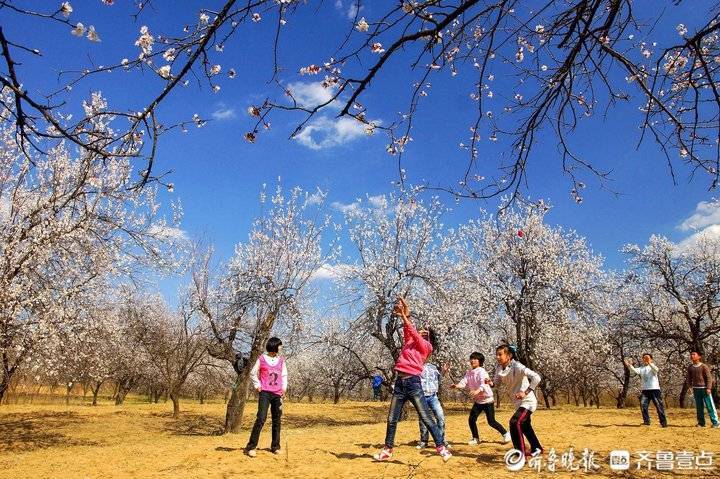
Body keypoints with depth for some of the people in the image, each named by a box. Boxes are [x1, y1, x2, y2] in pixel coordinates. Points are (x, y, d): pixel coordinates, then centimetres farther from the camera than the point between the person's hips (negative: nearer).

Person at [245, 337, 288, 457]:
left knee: (277, 420, 8)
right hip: (265, 393, -4)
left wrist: (284, 387, 4)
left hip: (277, 394, 4)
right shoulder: (262, 359, 1)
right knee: (261, 419, -13)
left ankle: (275, 447, 19)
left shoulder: (281, 360, 11)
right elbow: (253, 373, 10)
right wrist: (257, 385, 0)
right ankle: (251, 447, -6)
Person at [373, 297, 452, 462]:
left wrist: (404, 316, -12)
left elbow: (413, 333, -10)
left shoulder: (424, 346, 3)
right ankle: (387, 450, 20)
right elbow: (408, 331, 4)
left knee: (426, 418, -6)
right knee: (392, 419, 9)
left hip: (413, 383, -6)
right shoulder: (409, 342, 18)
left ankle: (441, 447, 0)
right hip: (399, 383, 6)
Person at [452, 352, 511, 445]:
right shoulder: (469, 373, 4)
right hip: (478, 401, 7)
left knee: (491, 422, -2)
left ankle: (505, 434, 19)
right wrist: (457, 386, -31)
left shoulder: (482, 372, -18)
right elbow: (464, 382, -9)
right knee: (471, 420, 2)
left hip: (487, 400, -7)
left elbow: (484, 384, -33)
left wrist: (477, 391, -52)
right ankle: (475, 439, 19)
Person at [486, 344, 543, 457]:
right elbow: (497, 381, 6)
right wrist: (491, 382, -17)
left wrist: (526, 392, -39)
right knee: (524, 425, 24)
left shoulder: (517, 367, -28)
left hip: (528, 401, -9)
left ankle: (520, 453, -12)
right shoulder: (499, 368, -7)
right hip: (518, 402, 9)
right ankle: (536, 448, 48)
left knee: (514, 422, -23)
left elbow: (536, 377, -34)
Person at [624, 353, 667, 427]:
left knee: (659, 406, 0)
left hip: (654, 389, -5)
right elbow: (634, 370, -7)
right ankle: (646, 421, 11)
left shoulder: (653, 366, -1)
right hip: (645, 390, 5)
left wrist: (649, 362, -45)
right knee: (643, 405, 1)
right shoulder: (641, 368, 12)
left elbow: (655, 369, -26)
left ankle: (663, 423, 8)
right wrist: (629, 365, -29)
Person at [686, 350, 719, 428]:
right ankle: (701, 422, 14)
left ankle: (715, 422, 3)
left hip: (704, 388, -4)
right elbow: (689, 378, 13)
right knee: (699, 407, 8)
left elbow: (709, 377, -6)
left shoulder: (704, 366, -5)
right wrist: (690, 387, 4)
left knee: (710, 406, -3)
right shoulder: (690, 367, 8)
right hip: (696, 389, 4)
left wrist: (709, 388, -13)